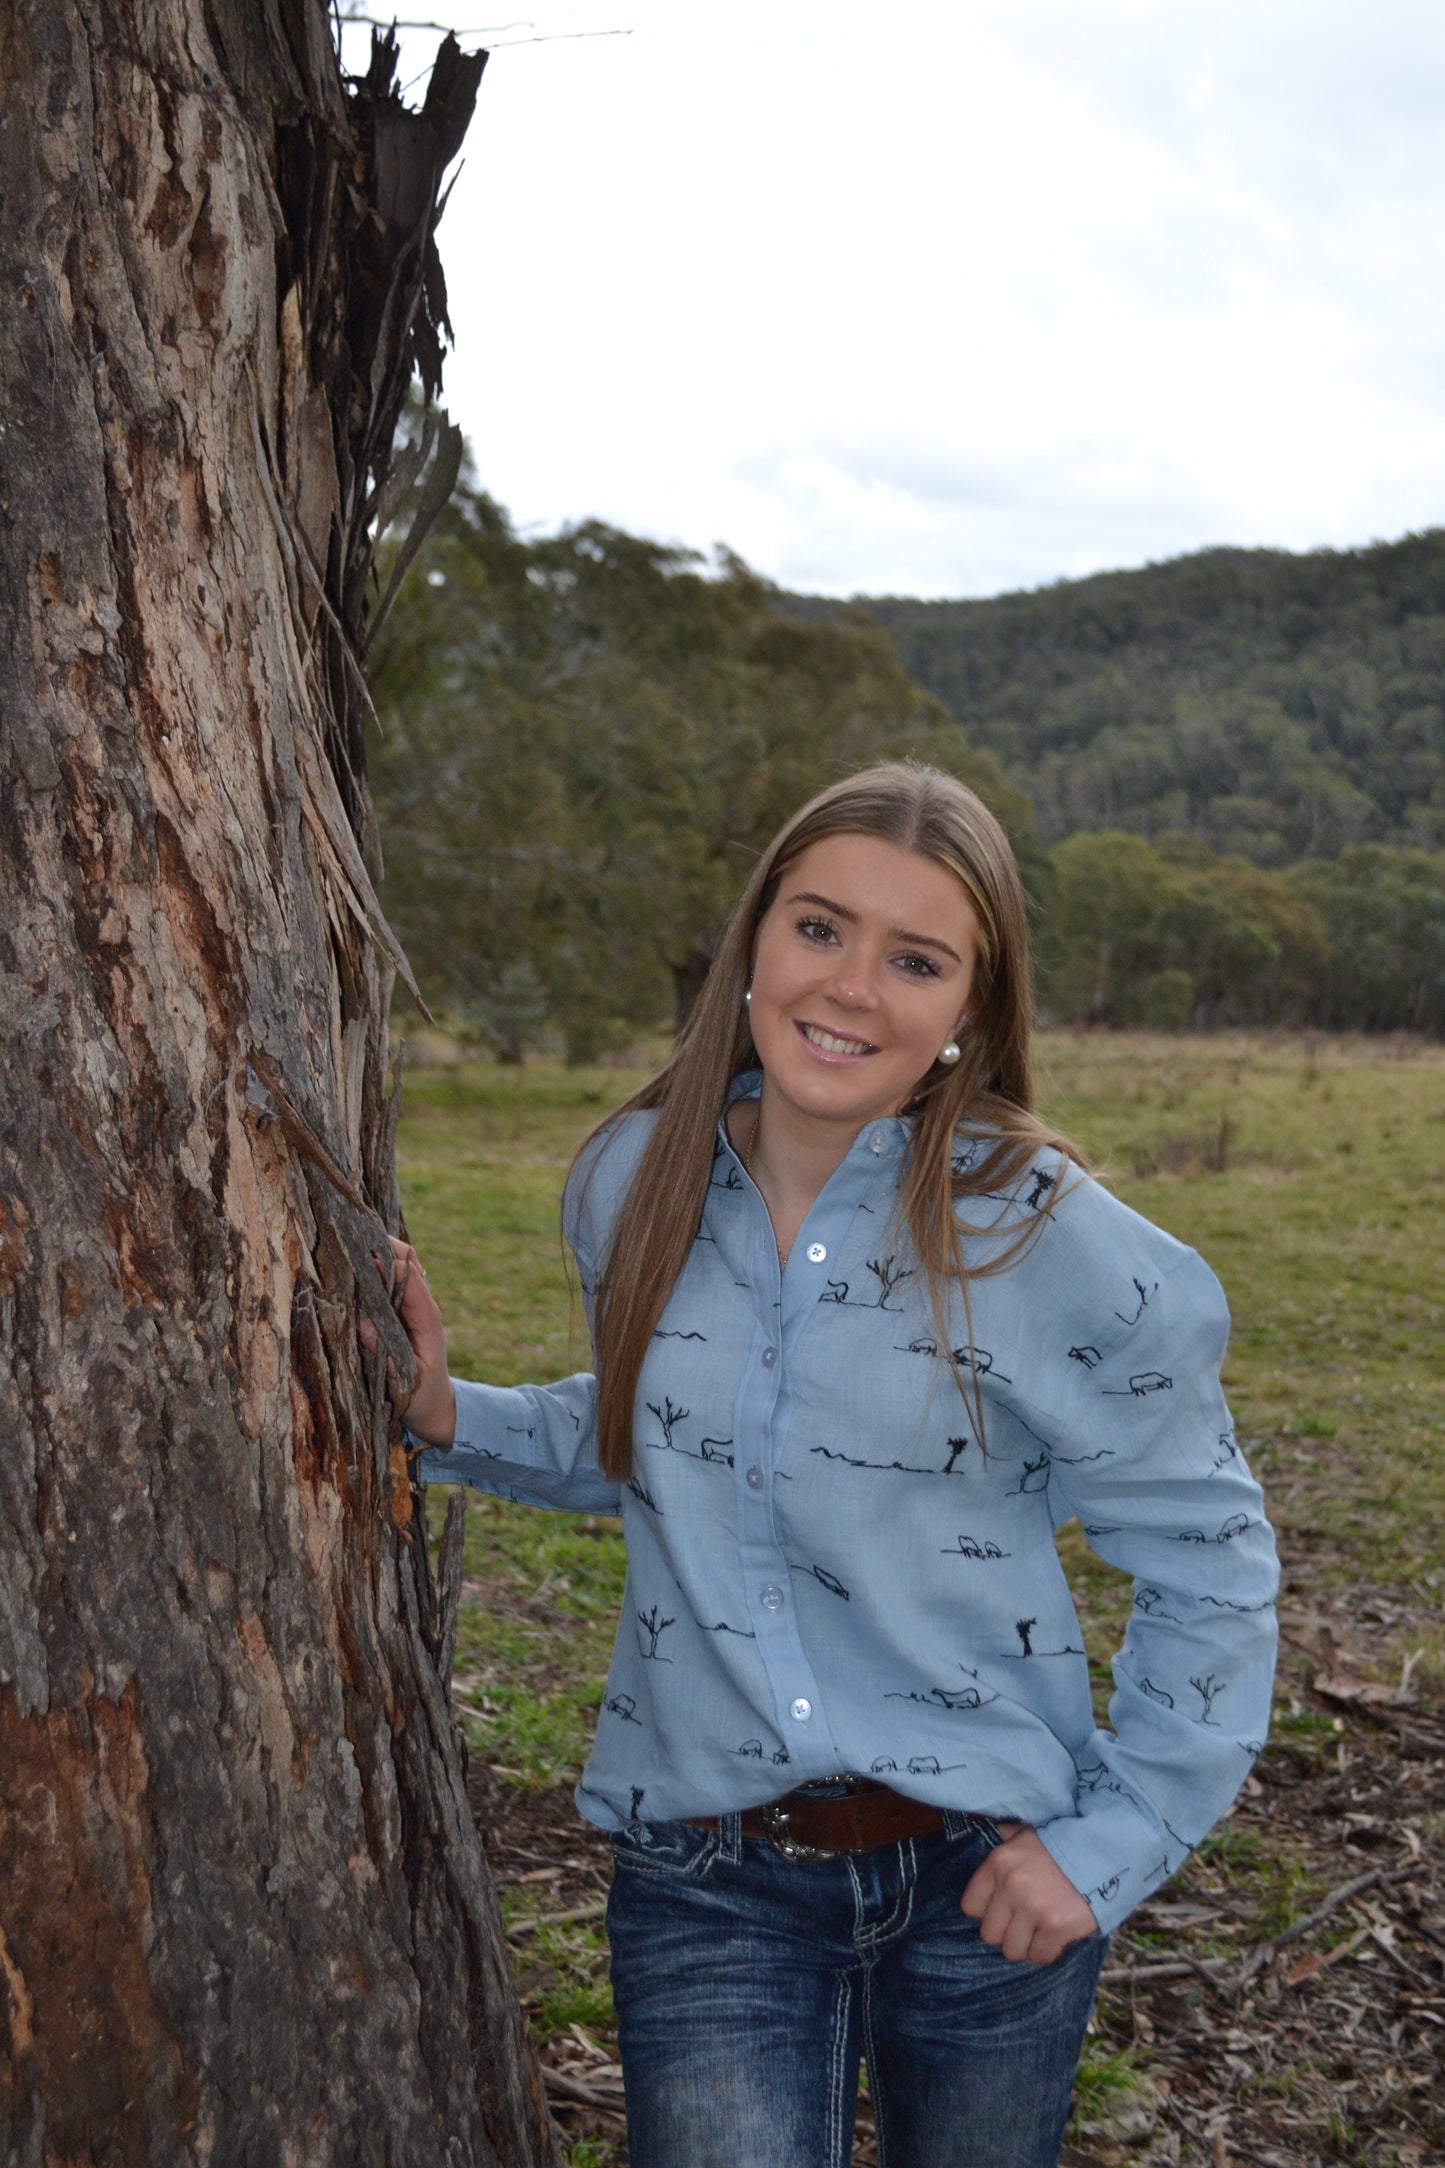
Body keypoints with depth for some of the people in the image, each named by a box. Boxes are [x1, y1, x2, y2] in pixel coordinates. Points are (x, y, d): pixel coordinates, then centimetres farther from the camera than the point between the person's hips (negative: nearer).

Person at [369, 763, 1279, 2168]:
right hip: (709, 1884, 1)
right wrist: (445, 1419, 1)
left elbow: (1205, 1560, -3)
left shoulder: (1054, 1245, -13)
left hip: (983, 1874, -1)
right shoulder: (633, 1182, -3)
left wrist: (1114, 1839, -6)